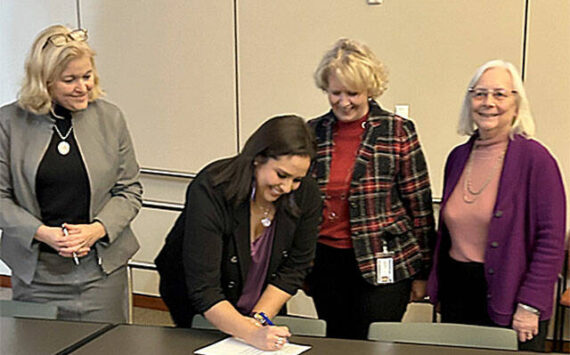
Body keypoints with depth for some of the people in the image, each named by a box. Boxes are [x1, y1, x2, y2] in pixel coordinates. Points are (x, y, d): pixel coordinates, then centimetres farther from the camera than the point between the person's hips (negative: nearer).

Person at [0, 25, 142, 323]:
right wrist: (43, 233, -14)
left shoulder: (110, 118, 1)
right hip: (35, 272, 0)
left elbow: (129, 191, 4)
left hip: (101, 269, 1)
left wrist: (96, 229, -12)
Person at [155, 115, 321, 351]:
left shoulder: (306, 194, -19)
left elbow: (294, 268, -10)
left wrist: (259, 319, -18)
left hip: (264, 306, 4)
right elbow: (203, 289, -36)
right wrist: (252, 333, -45)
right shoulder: (210, 191, -32)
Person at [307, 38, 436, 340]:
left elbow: (419, 205, -2)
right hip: (325, 263, 4)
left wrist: (421, 272, -1)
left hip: (381, 266, -4)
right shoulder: (312, 133, 5)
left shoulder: (398, 132, -5)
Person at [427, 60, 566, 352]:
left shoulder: (535, 158, -9)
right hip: (456, 295, 5)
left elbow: (551, 240, -12)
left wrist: (529, 306, -15)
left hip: (506, 300, -5)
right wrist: (438, 289, 13)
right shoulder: (458, 157, 8)